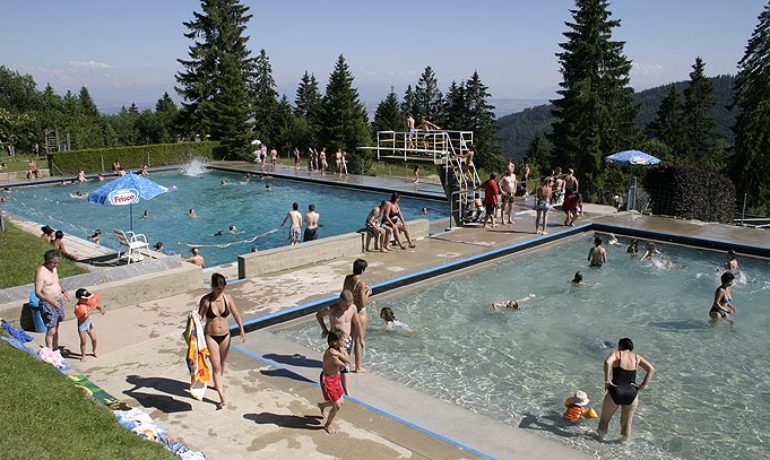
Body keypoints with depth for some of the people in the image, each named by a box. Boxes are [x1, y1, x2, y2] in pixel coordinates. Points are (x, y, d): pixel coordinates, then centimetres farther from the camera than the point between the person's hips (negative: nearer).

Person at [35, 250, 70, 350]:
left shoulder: (54, 269, 5)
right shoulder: (41, 272, -19)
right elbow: (37, 292, -22)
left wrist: (63, 291, 1)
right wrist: (51, 301, -33)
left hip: (58, 301, 8)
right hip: (48, 304, -8)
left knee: (56, 327, 19)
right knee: (51, 330, -6)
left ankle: (56, 348, 33)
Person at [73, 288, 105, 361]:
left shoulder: (89, 302, -7)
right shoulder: (78, 307, -25)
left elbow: (98, 306, 1)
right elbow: (85, 316, -33)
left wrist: (101, 309, -22)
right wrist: (93, 309, -35)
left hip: (89, 323, 6)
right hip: (82, 325, -6)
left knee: (94, 339, 12)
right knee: (83, 341, 0)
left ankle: (94, 350, 38)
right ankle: (83, 356, 18)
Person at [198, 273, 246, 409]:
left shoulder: (227, 298, -6)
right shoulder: (206, 300, -14)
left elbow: (236, 315, -2)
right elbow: (199, 318, -6)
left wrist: (242, 331, -10)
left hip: (225, 335, 4)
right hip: (211, 336, -3)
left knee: (221, 363, 22)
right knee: (216, 367, -5)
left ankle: (218, 384, 48)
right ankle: (222, 398, -3)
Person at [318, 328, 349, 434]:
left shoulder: (340, 349, -4)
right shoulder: (331, 353, -30)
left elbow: (349, 361, -12)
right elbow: (343, 365, -25)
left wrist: (339, 354, -22)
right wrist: (341, 355, -17)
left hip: (336, 377, 8)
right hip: (327, 379, -8)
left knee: (340, 402, 19)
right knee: (337, 406, -2)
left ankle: (322, 405, 47)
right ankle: (328, 425, 22)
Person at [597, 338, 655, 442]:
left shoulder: (616, 353, 1)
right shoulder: (637, 357, 11)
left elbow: (607, 362, -20)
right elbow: (651, 369, 4)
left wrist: (607, 380, -16)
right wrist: (643, 385, 0)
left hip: (615, 392, -2)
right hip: (632, 393, 3)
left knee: (605, 417, 22)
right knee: (627, 421, 23)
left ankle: (601, 435, 37)